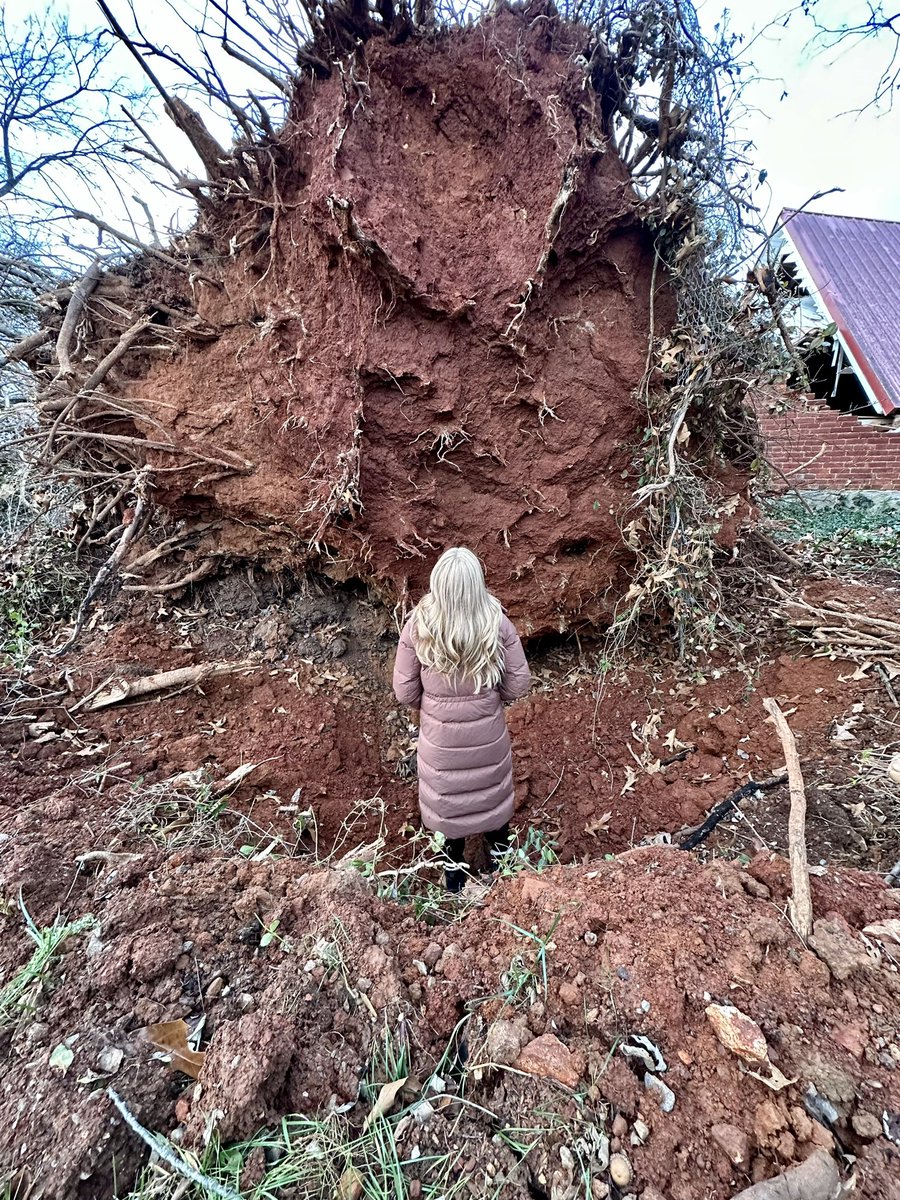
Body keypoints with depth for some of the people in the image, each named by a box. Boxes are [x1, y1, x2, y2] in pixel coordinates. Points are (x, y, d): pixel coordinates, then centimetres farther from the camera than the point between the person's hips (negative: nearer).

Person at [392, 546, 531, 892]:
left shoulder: (418, 626, -22)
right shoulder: (497, 623, -21)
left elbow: (405, 692, -13)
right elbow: (518, 684, -12)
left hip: (440, 734, 0)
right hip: (487, 731, 1)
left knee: (449, 796, 24)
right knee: (491, 790, 28)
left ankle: (456, 870, 47)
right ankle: (500, 857, 53)